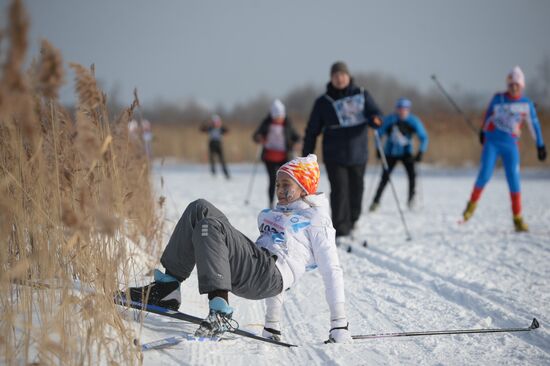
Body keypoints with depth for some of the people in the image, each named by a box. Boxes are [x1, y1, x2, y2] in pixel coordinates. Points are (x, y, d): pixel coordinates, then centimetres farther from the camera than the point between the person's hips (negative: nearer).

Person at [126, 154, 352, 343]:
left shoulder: (316, 220, 9)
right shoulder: (276, 215, 34)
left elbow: (332, 271, 2)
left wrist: (339, 325, -7)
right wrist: (272, 322, 30)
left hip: (267, 276, -8)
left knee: (209, 227, -28)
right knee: (200, 209, -5)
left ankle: (220, 312, -38)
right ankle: (168, 287, -14)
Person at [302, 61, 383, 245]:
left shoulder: (362, 95, 5)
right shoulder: (323, 102, 3)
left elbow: (375, 113, -2)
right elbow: (312, 131, 6)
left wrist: (375, 119, -28)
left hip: (358, 154, 2)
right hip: (334, 156, -2)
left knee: (356, 190, 7)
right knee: (339, 190, -12)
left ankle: (351, 224, 30)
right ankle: (340, 232, -12)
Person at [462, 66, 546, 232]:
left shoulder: (527, 104, 1)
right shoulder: (498, 98, 1)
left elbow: (534, 124, 6)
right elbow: (488, 114, 17)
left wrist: (540, 145, 4)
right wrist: (483, 131, 26)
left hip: (511, 145, 1)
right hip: (491, 142, -1)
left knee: (514, 181, -5)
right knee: (484, 176, -12)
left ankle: (518, 219, 2)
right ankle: (472, 204, 13)